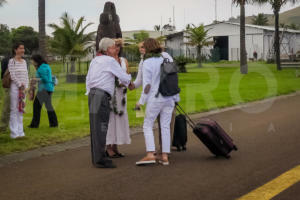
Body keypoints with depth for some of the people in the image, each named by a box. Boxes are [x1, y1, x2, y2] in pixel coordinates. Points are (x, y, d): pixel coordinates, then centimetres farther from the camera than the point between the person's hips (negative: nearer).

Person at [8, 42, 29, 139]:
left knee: (21, 109, 9)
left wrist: (25, 86, 1)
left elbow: (26, 75, 13)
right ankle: (14, 132, 1)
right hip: (15, 87, -6)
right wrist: (20, 85, -10)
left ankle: (20, 131, 14)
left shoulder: (24, 62, 12)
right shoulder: (11, 61, -7)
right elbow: (12, 75, -13)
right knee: (14, 110, -3)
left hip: (23, 88, 6)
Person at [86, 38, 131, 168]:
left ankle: (96, 157, 14)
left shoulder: (94, 60, 18)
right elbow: (124, 77, -2)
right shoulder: (111, 61, -5)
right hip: (102, 95, -8)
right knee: (101, 128, -10)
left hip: (93, 94, 9)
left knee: (95, 127, 10)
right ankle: (100, 159, -11)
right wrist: (128, 80, 21)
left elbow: (88, 79, 20)